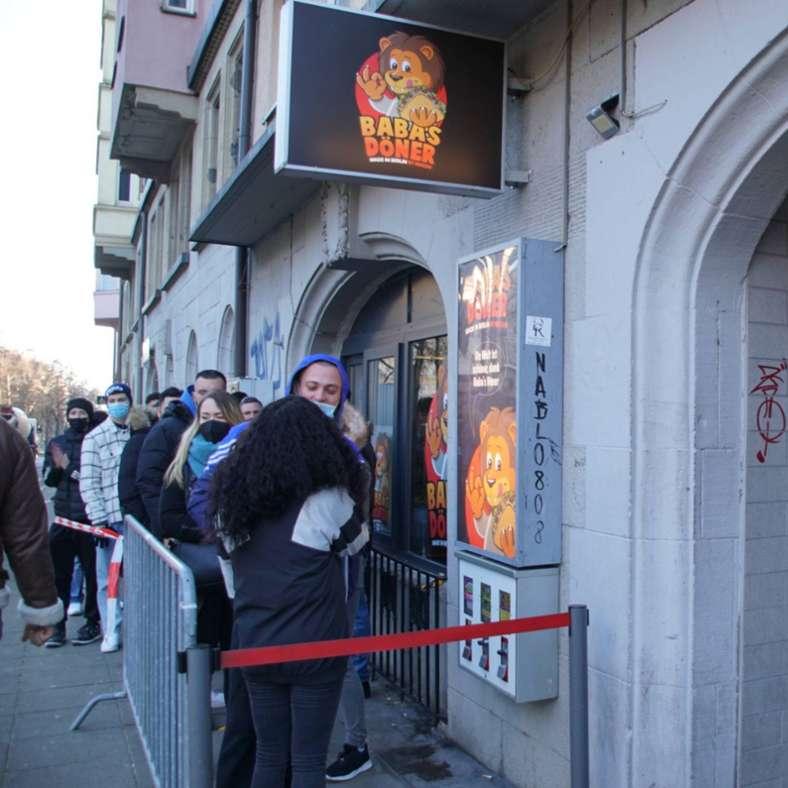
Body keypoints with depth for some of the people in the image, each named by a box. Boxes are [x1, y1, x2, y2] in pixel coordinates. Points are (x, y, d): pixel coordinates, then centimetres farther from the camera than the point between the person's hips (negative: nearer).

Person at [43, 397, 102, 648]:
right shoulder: (56, 443, 12)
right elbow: (49, 481, 10)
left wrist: (70, 468, -12)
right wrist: (57, 468, -10)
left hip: (90, 518, -4)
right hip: (63, 517, 4)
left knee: (92, 572, 3)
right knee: (59, 573, 6)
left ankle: (93, 623, 14)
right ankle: (58, 625, 15)